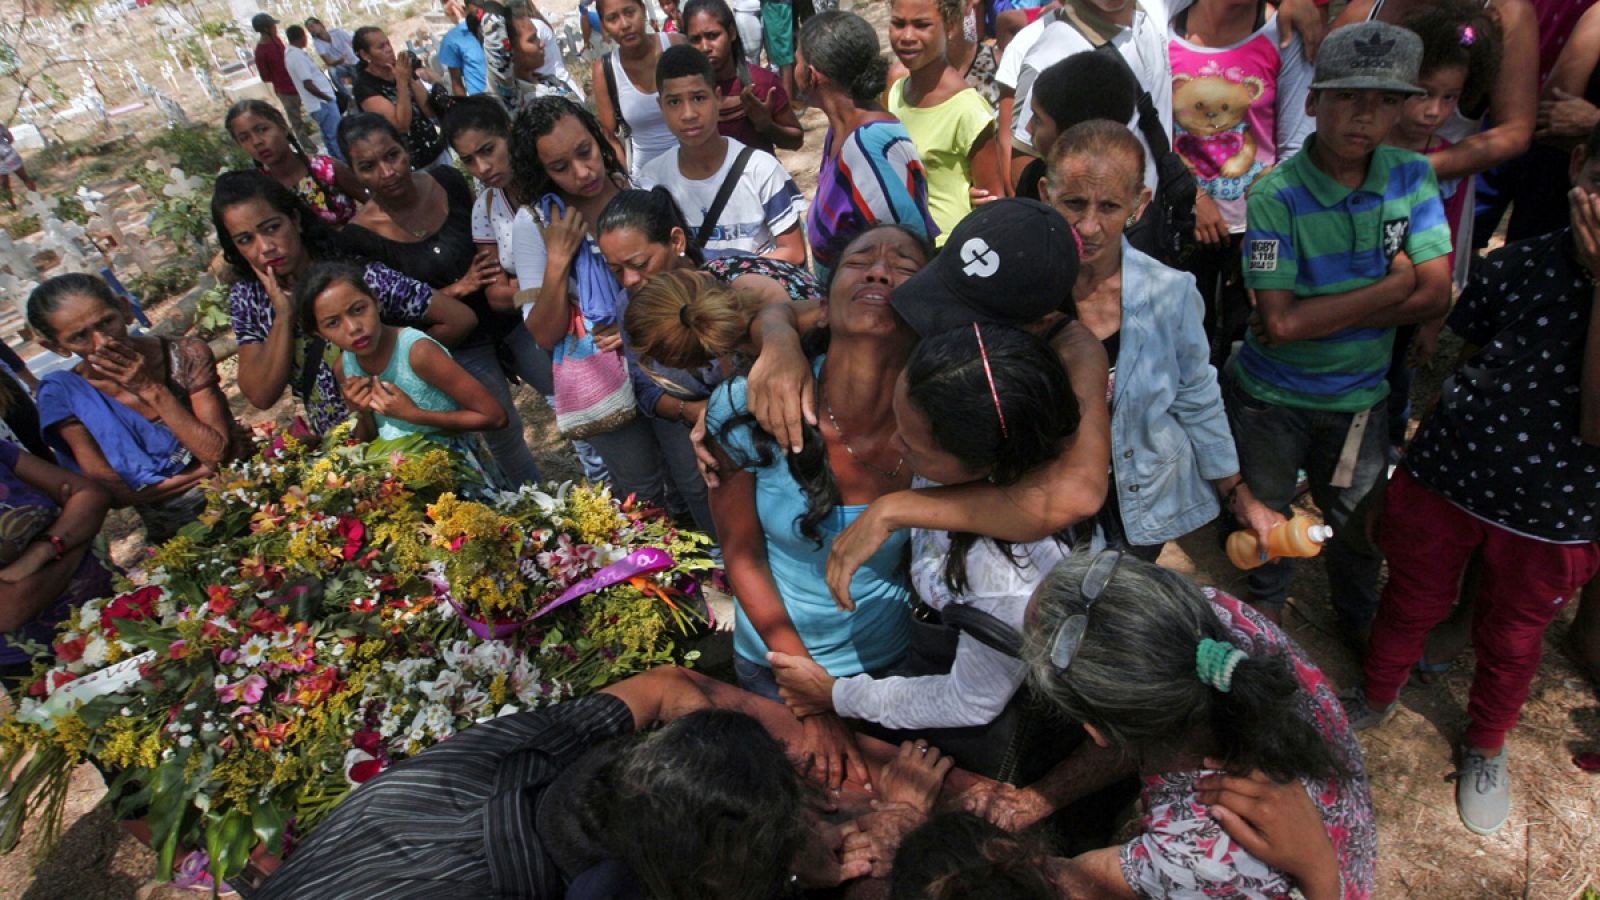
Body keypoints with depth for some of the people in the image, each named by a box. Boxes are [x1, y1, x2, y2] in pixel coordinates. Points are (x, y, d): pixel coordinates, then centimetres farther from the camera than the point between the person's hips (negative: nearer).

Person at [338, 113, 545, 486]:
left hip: (509, 315, 3)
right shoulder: (359, 237, -17)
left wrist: (500, 262, -12)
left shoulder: (447, 180, -8)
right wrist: (461, 287, -20)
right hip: (459, 342, -3)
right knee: (503, 433, 11)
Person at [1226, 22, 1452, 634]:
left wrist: (1317, 314, -21)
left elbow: (1435, 296, -12)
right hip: (1272, 398, -3)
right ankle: (1264, 624, 46)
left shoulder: (1411, 177, -6)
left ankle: (1361, 626, 49)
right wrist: (1394, 282, -18)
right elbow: (1278, 322, -26)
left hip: (1361, 396, 3)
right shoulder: (1275, 196, -19)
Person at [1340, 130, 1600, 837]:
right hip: (1444, 479, 1)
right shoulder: (1515, 266, -11)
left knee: (1511, 640, 22)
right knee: (1411, 603, 22)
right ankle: (1375, 697, 49)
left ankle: (1485, 745, 49)